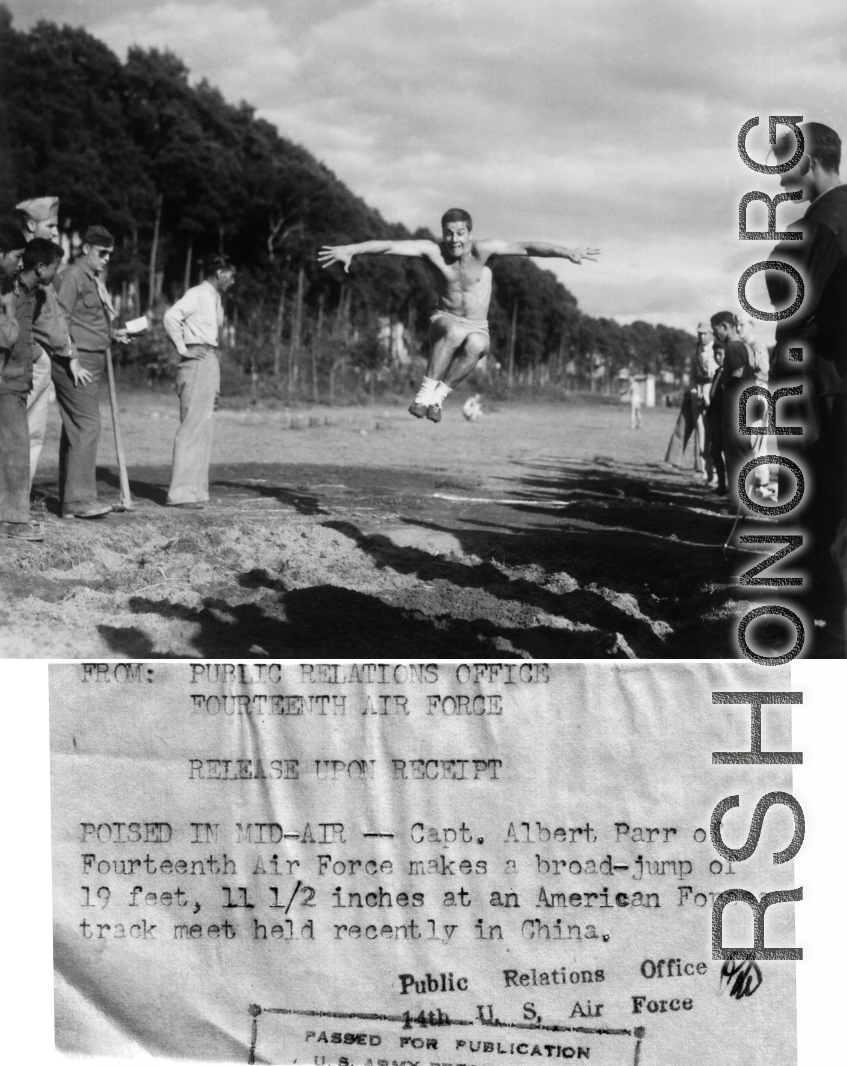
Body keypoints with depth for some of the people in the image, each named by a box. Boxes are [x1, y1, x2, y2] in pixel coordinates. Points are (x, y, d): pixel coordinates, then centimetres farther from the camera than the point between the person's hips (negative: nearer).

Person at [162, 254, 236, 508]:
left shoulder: (216, 299, 20)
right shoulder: (198, 294, -8)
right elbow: (171, 316, -23)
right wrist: (182, 349, -18)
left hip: (211, 361, 9)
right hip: (197, 361, -9)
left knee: (203, 429, 9)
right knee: (193, 427, -11)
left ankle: (195, 490, 13)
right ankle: (181, 493, -12)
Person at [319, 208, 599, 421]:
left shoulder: (482, 249, -14)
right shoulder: (432, 250, -12)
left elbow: (526, 247, -22)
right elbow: (389, 246, -22)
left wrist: (566, 252, -32)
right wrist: (349, 249, -33)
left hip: (477, 328, 1)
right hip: (445, 322, -1)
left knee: (476, 345, -37)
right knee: (454, 332, -38)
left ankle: (438, 396, -26)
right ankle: (425, 393, -34)